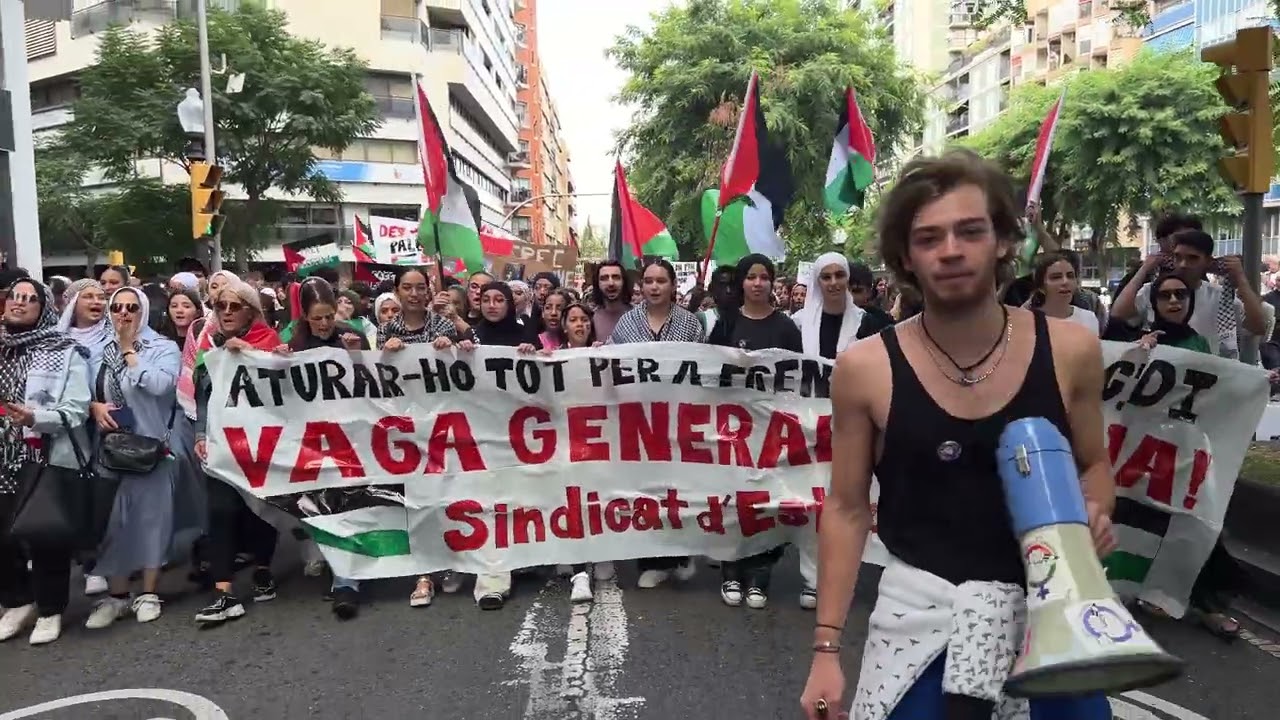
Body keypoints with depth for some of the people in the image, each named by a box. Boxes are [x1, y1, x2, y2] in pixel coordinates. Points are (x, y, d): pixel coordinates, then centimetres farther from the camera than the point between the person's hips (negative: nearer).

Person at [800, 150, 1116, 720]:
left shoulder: (1070, 349, -6)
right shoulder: (865, 368, -11)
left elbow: (1093, 463, 12)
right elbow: (847, 509, -2)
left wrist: (1095, 514, -11)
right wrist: (827, 648, -2)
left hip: (1048, 604, 2)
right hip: (920, 607, -1)